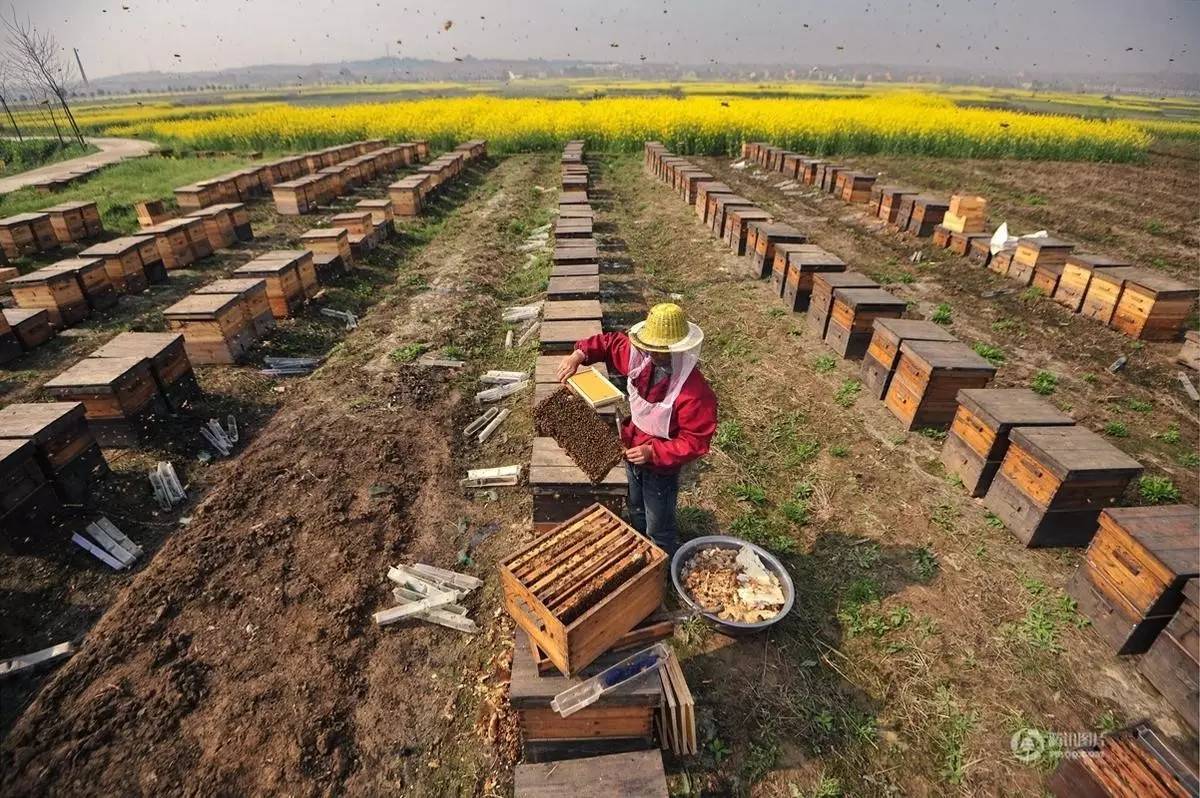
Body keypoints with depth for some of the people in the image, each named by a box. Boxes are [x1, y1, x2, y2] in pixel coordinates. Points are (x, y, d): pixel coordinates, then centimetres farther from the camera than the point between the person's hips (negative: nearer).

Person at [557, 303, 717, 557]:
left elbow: (694, 441, -29)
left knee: (659, 532, 15)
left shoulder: (695, 392, -35)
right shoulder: (644, 358, -15)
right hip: (633, 456, 8)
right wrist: (579, 355, -16)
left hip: (661, 468, -7)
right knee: (636, 513, 32)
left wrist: (654, 453, -37)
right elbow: (610, 343, 0)